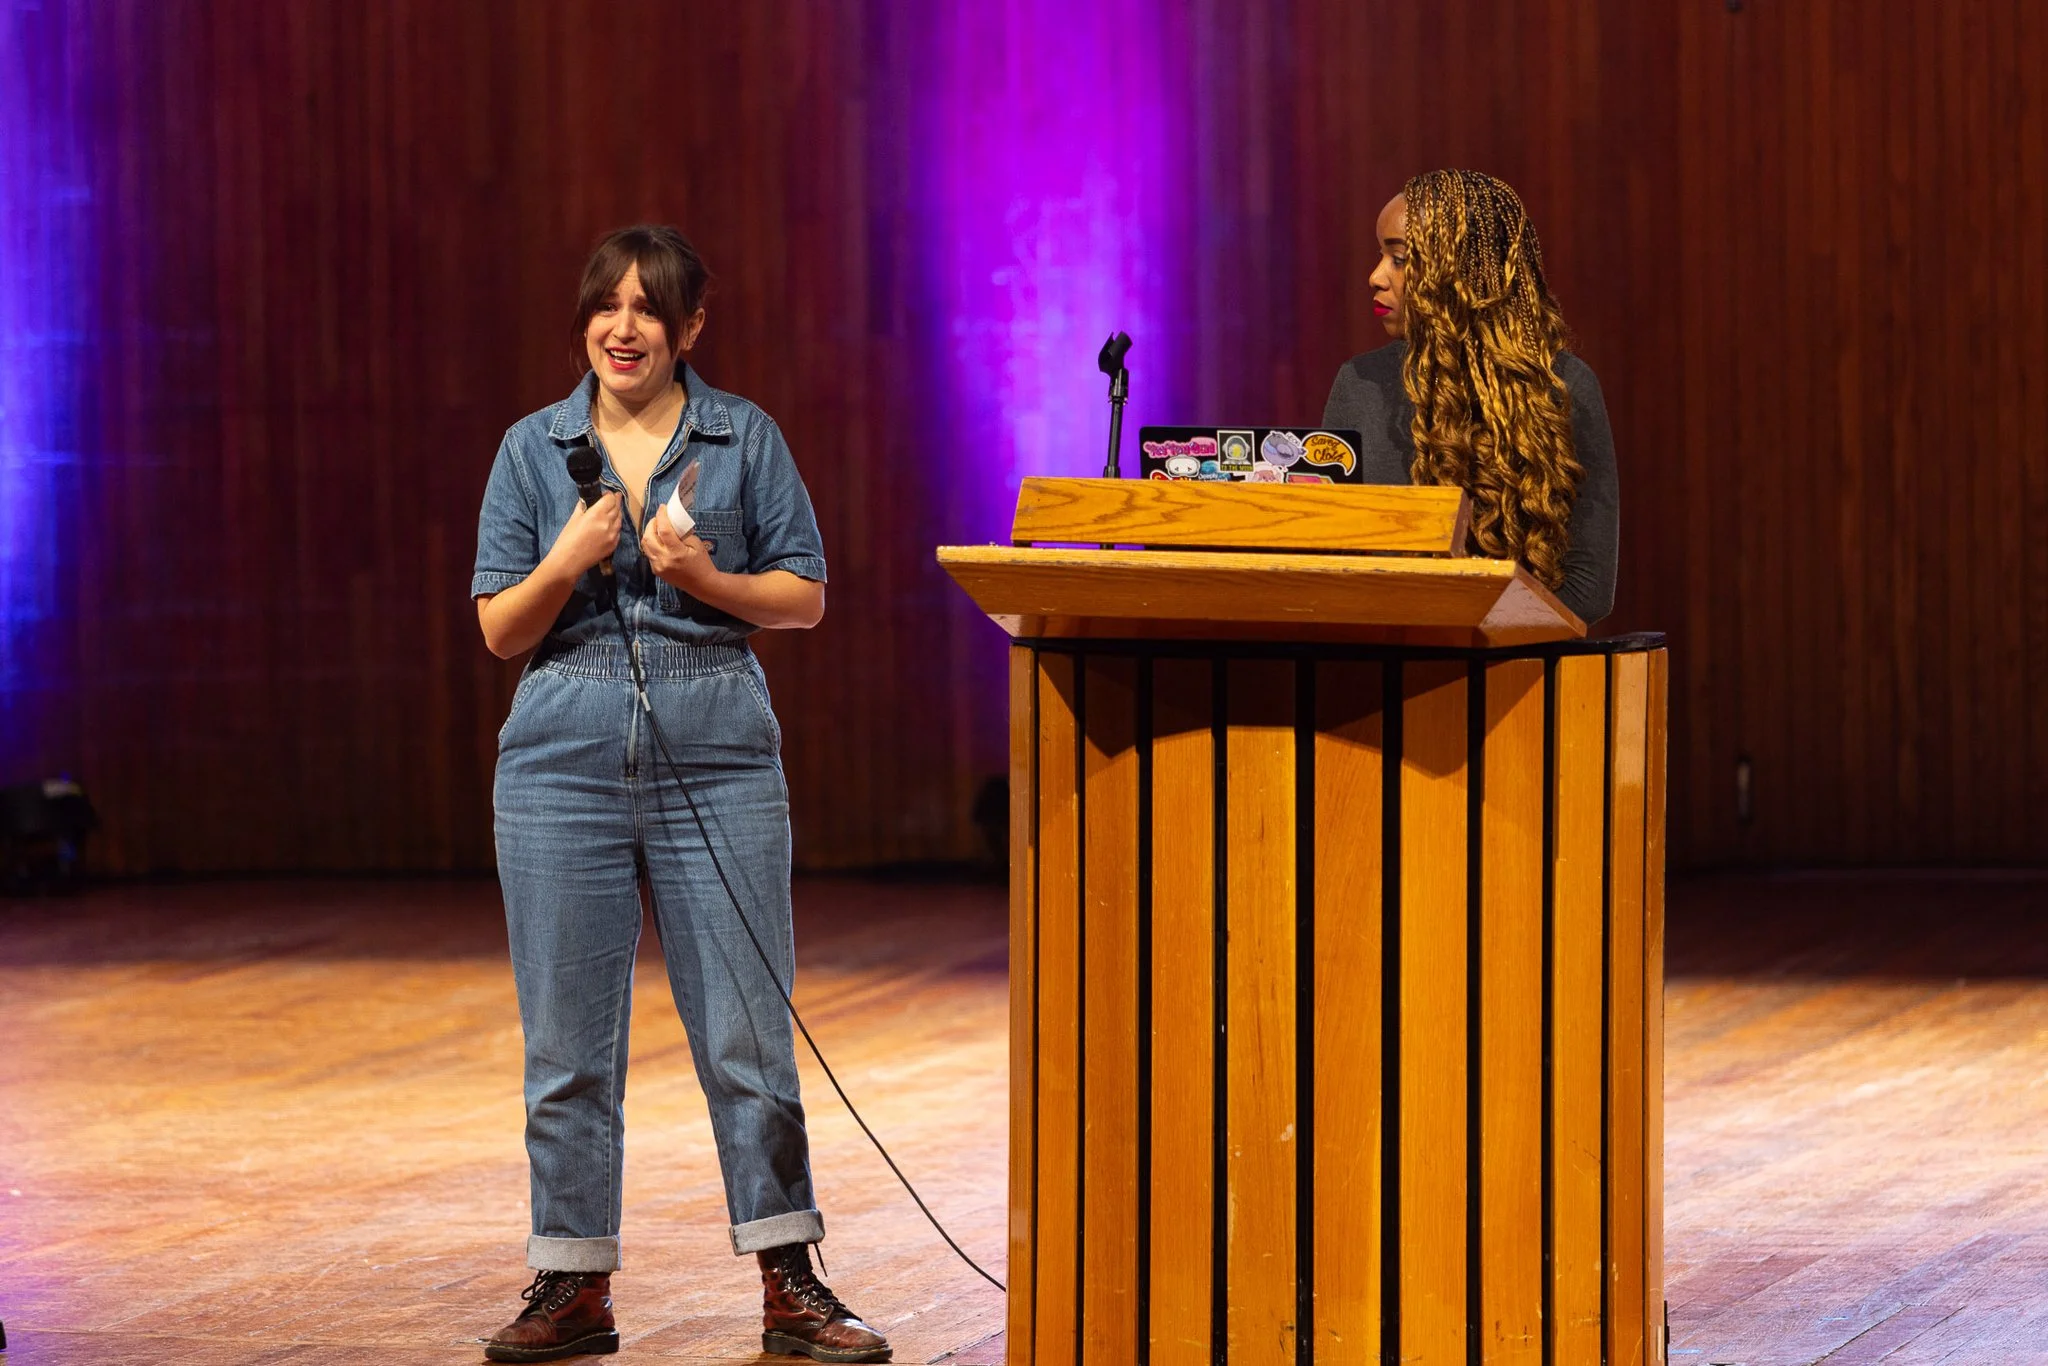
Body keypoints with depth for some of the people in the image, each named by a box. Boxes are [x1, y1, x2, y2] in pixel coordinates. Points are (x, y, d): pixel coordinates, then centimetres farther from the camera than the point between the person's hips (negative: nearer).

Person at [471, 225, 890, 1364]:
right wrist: (567, 563, -13)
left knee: (749, 1029, -1)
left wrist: (707, 579, -12)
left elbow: (806, 598, 5)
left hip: (718, 753, -1)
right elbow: (500, 630, 5)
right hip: (567, 757, 1)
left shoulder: (746, 439, 4)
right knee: (568, 1037, 3)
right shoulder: (535, 448, 7)